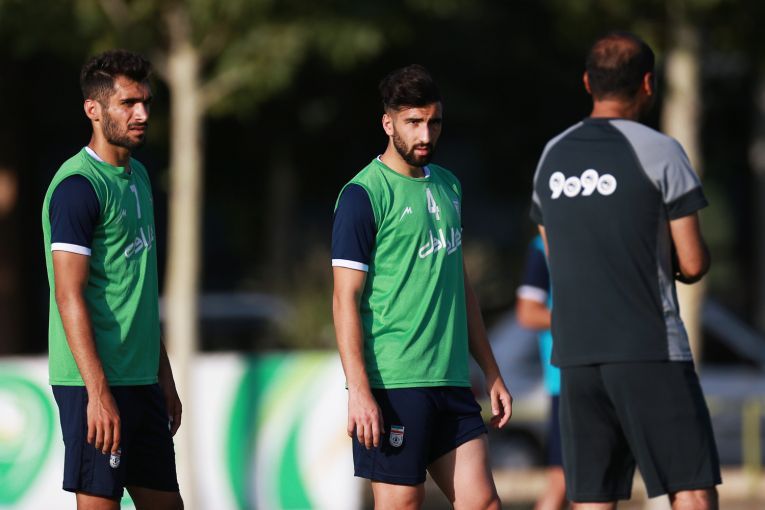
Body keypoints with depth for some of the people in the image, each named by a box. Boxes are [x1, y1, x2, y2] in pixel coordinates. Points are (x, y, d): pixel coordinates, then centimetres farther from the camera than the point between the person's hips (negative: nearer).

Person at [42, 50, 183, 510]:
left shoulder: (137, 177, 15)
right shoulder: (78, 186, -13)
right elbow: (70, 296, -19)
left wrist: (164, 376, 20)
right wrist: (98, 393, -23)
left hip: (142, 380, 9)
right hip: (97, 384, -9)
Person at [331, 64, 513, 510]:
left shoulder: (448, 186, 16)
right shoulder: (364, 195, -6)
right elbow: (346, 298, -10)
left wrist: (492, 373, 21)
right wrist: (359, 390, -18)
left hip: (452, 381, 7)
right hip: (393, 384, -7)